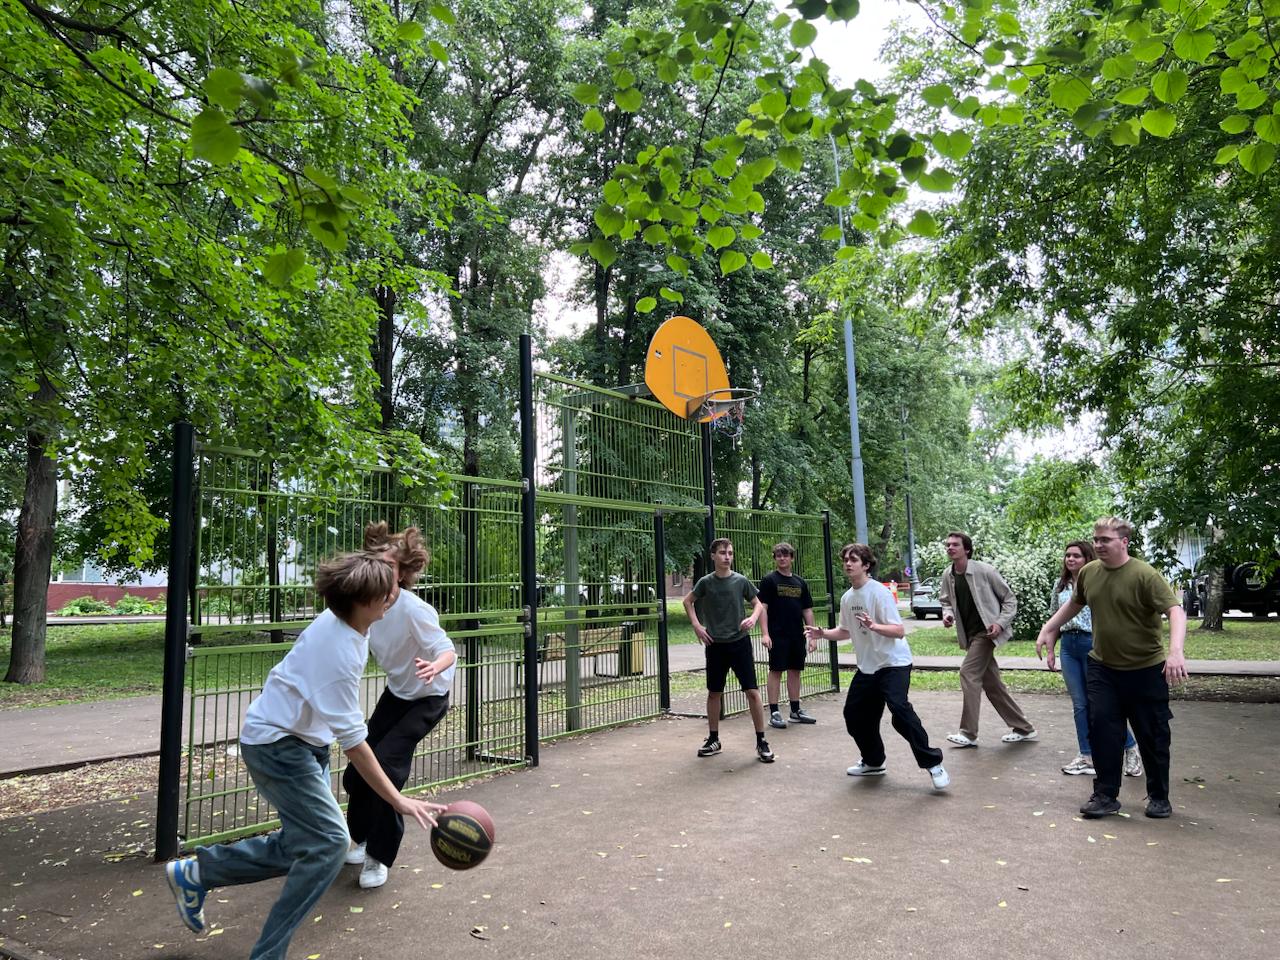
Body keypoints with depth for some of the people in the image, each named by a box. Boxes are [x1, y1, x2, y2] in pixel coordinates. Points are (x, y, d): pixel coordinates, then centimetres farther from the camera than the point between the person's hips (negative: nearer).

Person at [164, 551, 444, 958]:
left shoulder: (337, 618, -8)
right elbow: (352, 741, -31)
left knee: (300, 845, 14)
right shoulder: (340, 653, -33)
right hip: (277, 744, -9)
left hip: (304, 740, 9)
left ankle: (194, 872, 29)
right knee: (329, 842, -12)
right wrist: (399, 800, -29)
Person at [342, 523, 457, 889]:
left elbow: (448, 651, -35)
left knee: (382, 767, -15)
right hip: (396, 692, 6)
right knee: (358, 770, 7)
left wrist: (435, 667, -56)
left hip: (428, 698, -6)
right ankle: (364, 838, 36)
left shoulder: (413, 609, -30)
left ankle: (378, 856, 8)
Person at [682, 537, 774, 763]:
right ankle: (713, 740, 25)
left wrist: (753, 617, -12)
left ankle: (761, 742, 6)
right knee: (714, 693, 10)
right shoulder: (706, 582, -3)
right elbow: (687, 601, 13)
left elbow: (758, 604, 9)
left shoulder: (741, 581, -3)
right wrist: (696, 625, 1)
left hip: (740, 642, -1)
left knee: (752, 691, -5)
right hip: (715, 645, 1)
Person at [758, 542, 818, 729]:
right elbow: (762, 607, -8)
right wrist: (765, 634, -16)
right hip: (777, 635, -5)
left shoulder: (800, 582, 12)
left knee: (795, 671, 11)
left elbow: (807, 610, 14)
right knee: (775, 671, -2)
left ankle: (795, 711, 22)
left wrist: (812, 635, 9)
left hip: (797, 636, 5)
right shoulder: (769, 580, -3)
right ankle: (774, 713, 3)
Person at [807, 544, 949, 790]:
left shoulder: (880, 592, -16)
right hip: (867, 667, 8)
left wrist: (873, 626, -38)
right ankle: (873, 762, 29)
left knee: (900, 710, -25)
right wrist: (823, 633, 3)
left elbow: (899, 631, -21)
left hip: (893, 663, -7)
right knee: (854, 715, 7)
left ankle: (932, 763, -9)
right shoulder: (847, 598, 6)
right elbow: (846, 631, 19)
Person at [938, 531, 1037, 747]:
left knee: (968, 673, -14)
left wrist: (1000, 623, -18)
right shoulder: (948, 575, 1)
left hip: (986, 632, -7)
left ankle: (968, 733, -5)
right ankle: (1023, 728, 26)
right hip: (970, 635, 7)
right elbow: (945, 600, 16)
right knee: (991, 683, 11)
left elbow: (1010, 599, -6)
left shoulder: (984, 571, -14)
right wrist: (947, 614, -6)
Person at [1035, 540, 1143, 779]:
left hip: (1092, 643, -5)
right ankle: (1087, 757, 15)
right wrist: (1049, 650, 13)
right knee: (1079, 704, 8)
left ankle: (1131, 748, 21)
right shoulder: (1060, 585, 11)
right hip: (1069, 645, 5)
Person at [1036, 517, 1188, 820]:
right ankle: (1106, 795, 10)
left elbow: (1176, 611, -24)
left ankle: (1159, 797, 26)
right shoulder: (1088, 572, 1)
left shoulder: (1145, 575, -17)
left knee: (1152, 735, 7)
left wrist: (1175, 651, -38)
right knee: (1102, 729, 0)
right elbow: (1074, 604, 19)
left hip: (1146, 669, -4)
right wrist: (1049, 628, 20)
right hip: (1102, 667, 4)